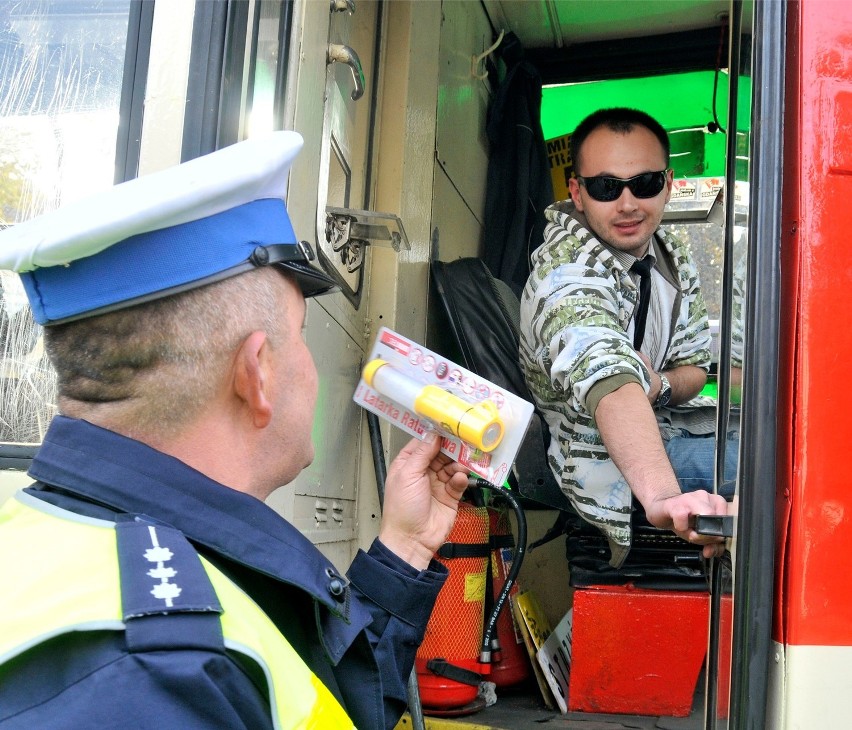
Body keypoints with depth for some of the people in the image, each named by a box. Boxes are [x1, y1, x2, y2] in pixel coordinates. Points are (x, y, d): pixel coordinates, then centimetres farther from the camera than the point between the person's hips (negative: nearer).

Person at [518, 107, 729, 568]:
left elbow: (694, 364, 8)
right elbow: (610, 383, -47)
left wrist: (661, 387, -18)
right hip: (604, 457, -9)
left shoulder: (671, 257, 0)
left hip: (661, 423, 9)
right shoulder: (568, 274, -27)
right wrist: (663, 498, -64)